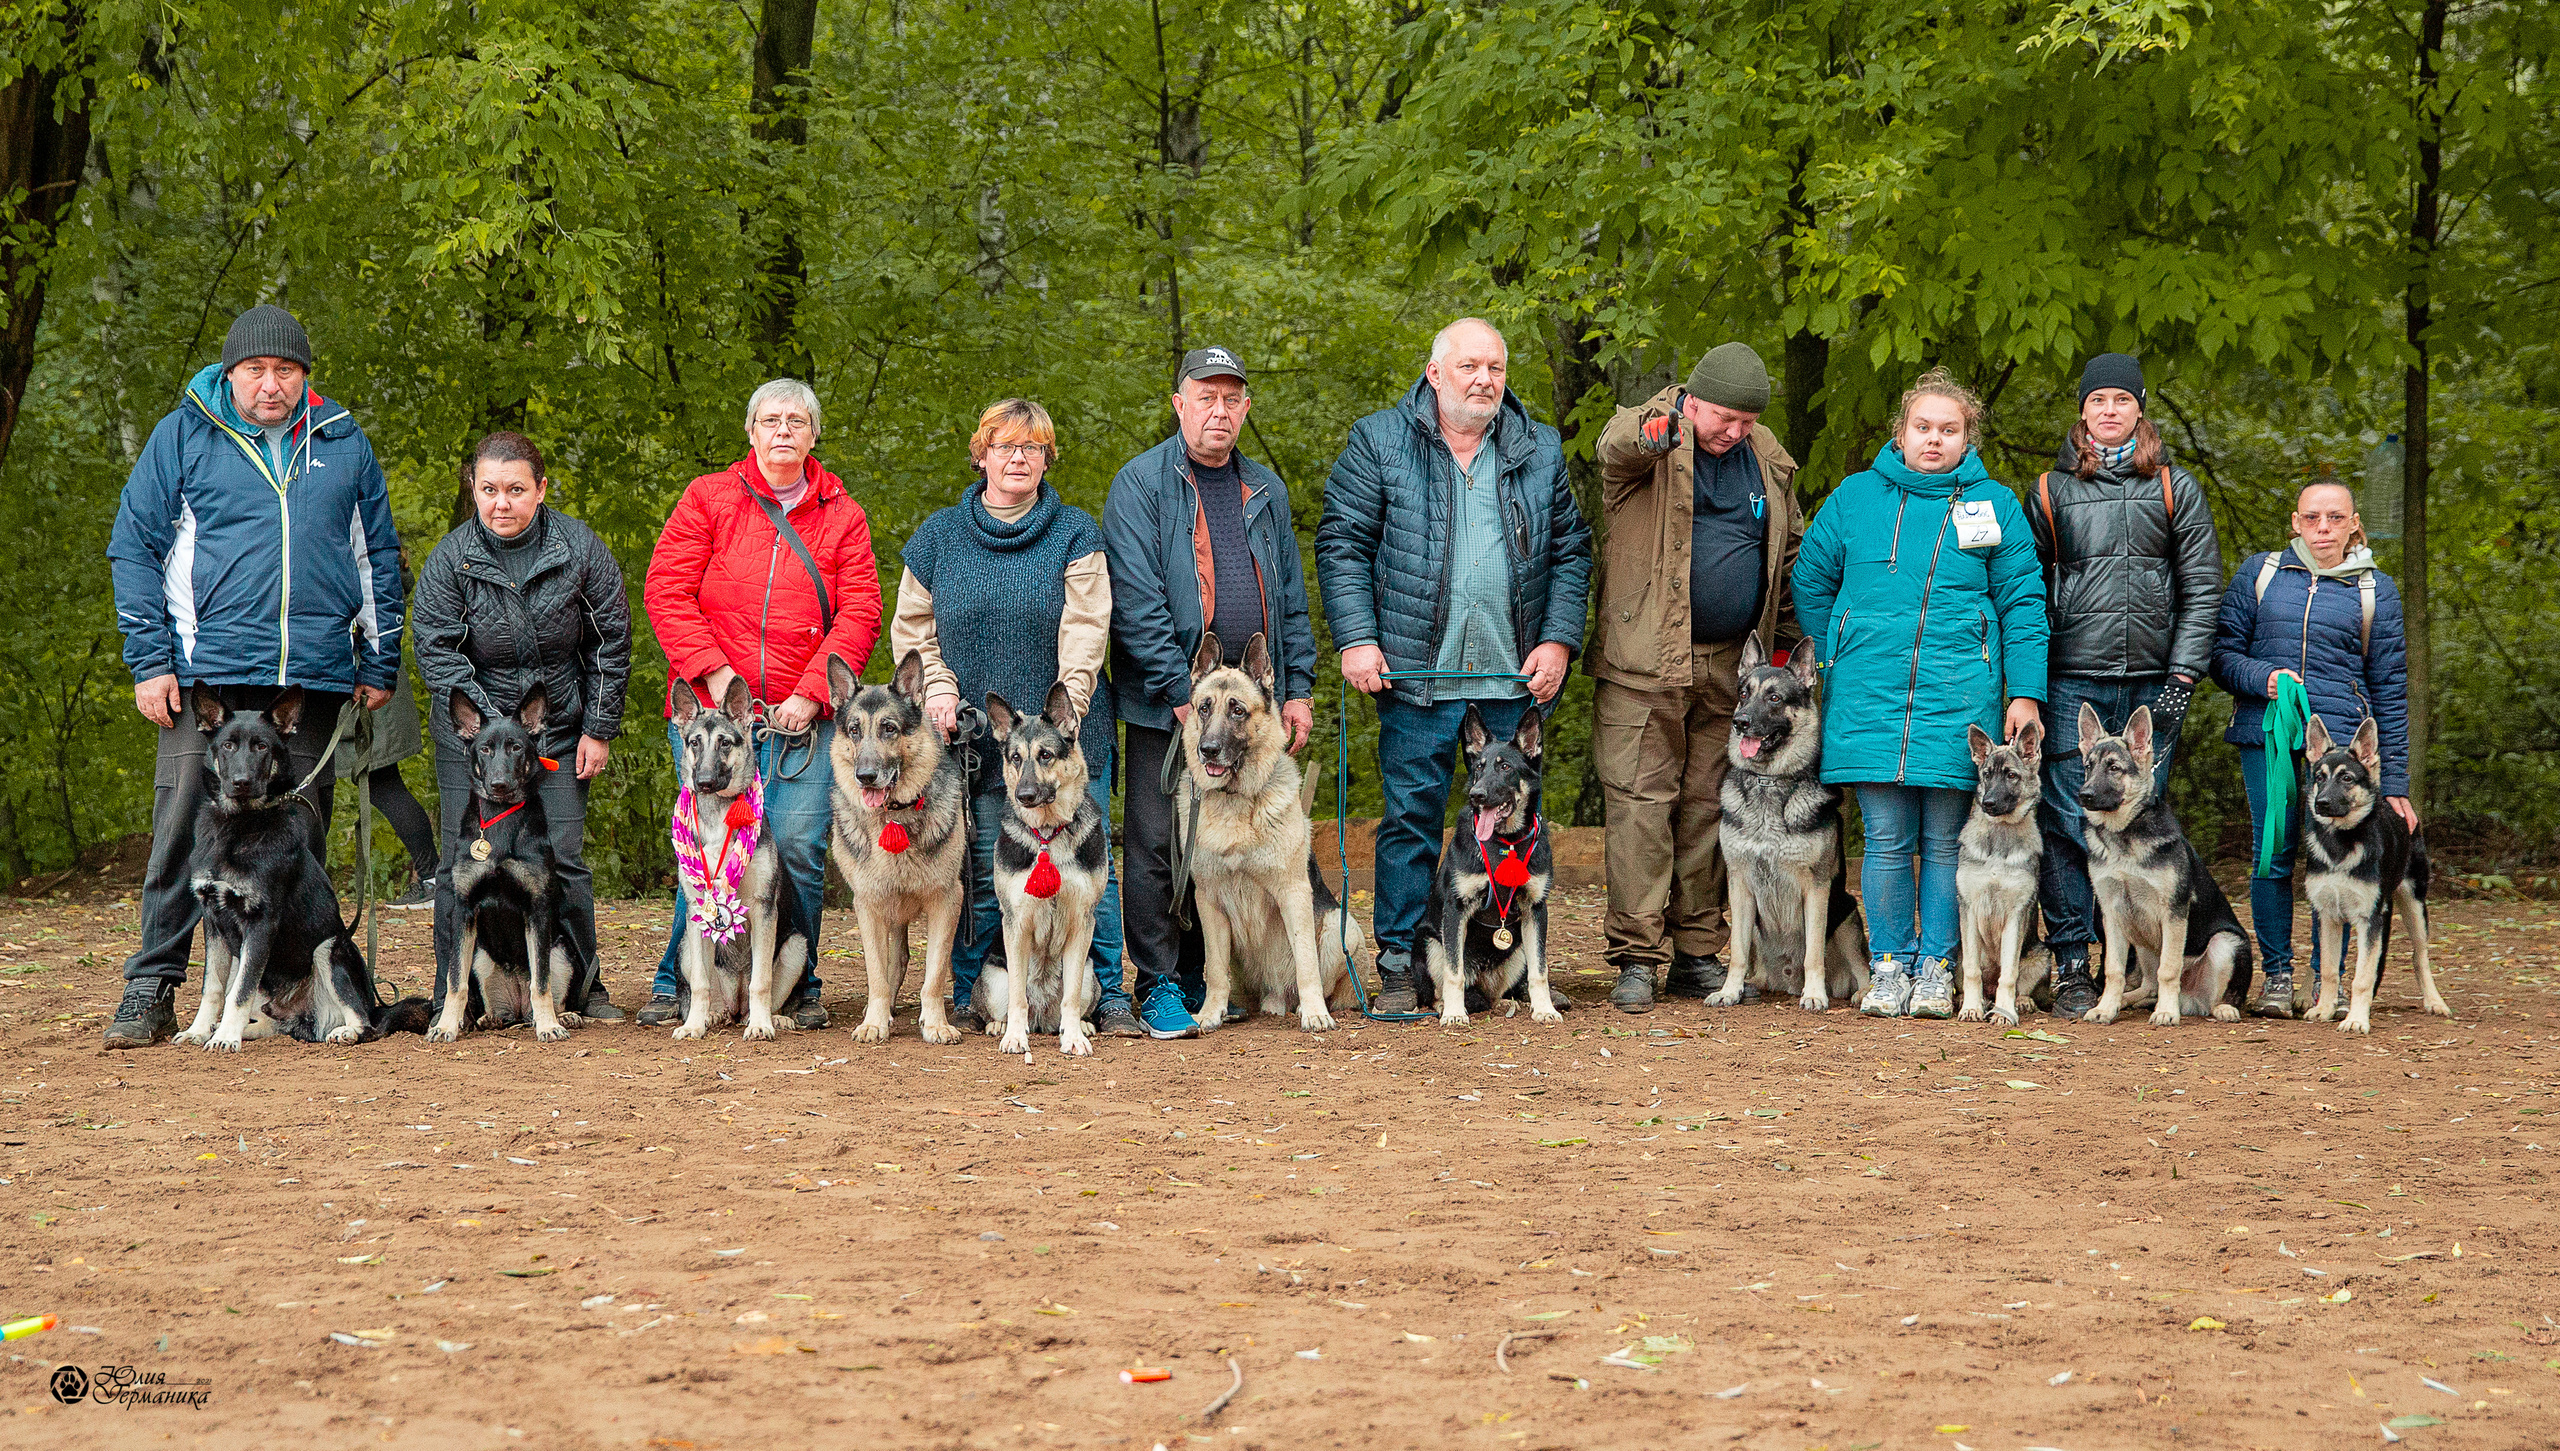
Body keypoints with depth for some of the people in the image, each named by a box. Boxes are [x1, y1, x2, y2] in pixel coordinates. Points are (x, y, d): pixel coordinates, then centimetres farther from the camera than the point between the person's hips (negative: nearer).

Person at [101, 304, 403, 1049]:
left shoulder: (342, 444, 12)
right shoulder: (181, 437, 5)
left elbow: (379, 557, 17)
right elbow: (135, 547, 4)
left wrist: (380, 664, 12)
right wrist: (148, 661, -3)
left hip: (314, 678, 2)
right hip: (207, 673, -2)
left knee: (301, 831, 5)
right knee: (184, 824, -6)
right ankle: (151, 990, -1)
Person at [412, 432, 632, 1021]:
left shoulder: (580, 548, -6)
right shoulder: (450, 558, -8)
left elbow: (612, 640, 1)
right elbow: (436, 650, -9)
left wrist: (599, 728, -1)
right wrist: (487, 726, -18)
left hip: (558, 727, 0)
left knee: (564, 857, -1)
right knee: (465, 859, -2)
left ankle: (584, 988, 12)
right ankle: (454, 998, 6)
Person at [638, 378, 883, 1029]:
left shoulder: (841, 514, 10)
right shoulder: (708, 498, 7)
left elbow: (860, 611, 3)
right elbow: (666, 590, 1)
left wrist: (811, 693, -8)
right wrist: (714, 671, -9)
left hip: (802, 716, 1)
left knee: (799, 849, -4)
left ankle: (800, 988, 9)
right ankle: (675, 986, 8)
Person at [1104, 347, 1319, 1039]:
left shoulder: (1265, 491, 15)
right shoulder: (1141, 483, -4)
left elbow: (1291, 598, 18)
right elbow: (1136, 599, -11)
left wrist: (1298, 689, 8)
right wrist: (1182, 691, -16)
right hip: (1165, 702, -5)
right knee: (1158, 846, -3)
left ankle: (1203, 979, 17)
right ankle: (1159, 986, 3)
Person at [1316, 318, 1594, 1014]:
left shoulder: (1539, 452, 11)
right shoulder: (1380, 441, 3)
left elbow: (1570, 550, 12)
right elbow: (1342, 542, 0)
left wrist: (1559, 641, 1)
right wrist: (1356, 639, -9)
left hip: (1516, 673, 3)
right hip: (1416, 670, -3)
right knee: (1411, 817, -1)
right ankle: (1399, 966, 6)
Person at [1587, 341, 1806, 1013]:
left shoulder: (1768, 462, 12)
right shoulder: (1645, 438, -5)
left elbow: (1789, 550, 23)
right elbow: (1615, 446, -31)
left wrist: (1784, 642, 17)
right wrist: (1651, 431, -55)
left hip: (1729, 666, 5)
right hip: (1645, 661, -5)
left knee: (1708, 805, 9)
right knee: (1641, 799, -8)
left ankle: (1698, 955, 15)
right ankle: (1637, 957, -7)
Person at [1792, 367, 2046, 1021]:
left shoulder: (1994, 505, 8)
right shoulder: (1855, 496, 10)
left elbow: (2023, 604, 5)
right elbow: (1810, 583, 18)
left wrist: (2025, 693, -2)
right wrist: (1835, 661, 16)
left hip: (1958, 696, 0)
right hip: (1869, 696, 1)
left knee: (1945, 839, 1)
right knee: (1887, 837, -1)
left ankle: (1937, 967, 10)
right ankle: (1889, 964, 8)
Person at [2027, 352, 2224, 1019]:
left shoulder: (2174, 488, 10)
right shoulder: (2050, 491, 10)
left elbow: (2202, 587, 6)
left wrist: (2182, 678, -4)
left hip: (2152, 683, 0)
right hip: (2071, 681, 0)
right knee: (2067, 823, -6)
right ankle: (2072, 966, -2)